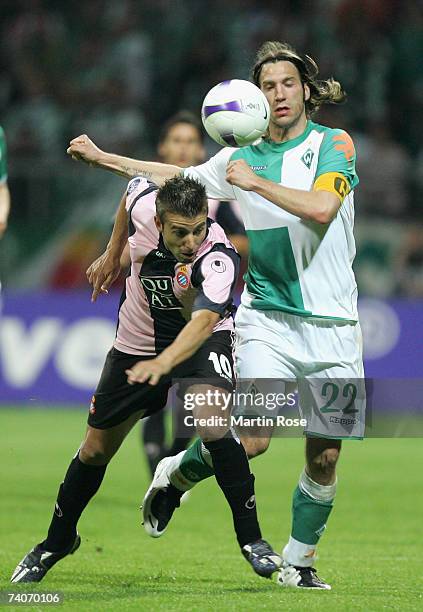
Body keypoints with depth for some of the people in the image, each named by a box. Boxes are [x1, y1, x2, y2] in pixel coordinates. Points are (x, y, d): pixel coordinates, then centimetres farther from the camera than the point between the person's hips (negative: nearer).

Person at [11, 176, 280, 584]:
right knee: (96, 449, 9)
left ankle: (250, 538, -19)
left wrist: (164, 362, -69)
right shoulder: (144, 203, -23)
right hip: (136, 343, 4)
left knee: (211, 422, -32)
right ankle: (57, 542, 34)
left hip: (202, 339, -4)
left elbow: (204, 319, -52)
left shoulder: (218, 257, -36)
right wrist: (112, 253, 12)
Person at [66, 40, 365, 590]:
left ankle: (298, 565, 21)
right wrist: (102, 157, 27)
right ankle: (176, 474, 13)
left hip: (332, 325, -1)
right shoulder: (242, 157, 9)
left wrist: (255, 181, -15)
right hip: (266, 318, 1)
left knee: (324, 456, 2)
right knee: (252, 439, -17)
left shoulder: (334, 144, -1)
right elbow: (177, 177, 25)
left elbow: (321, 208, -19)